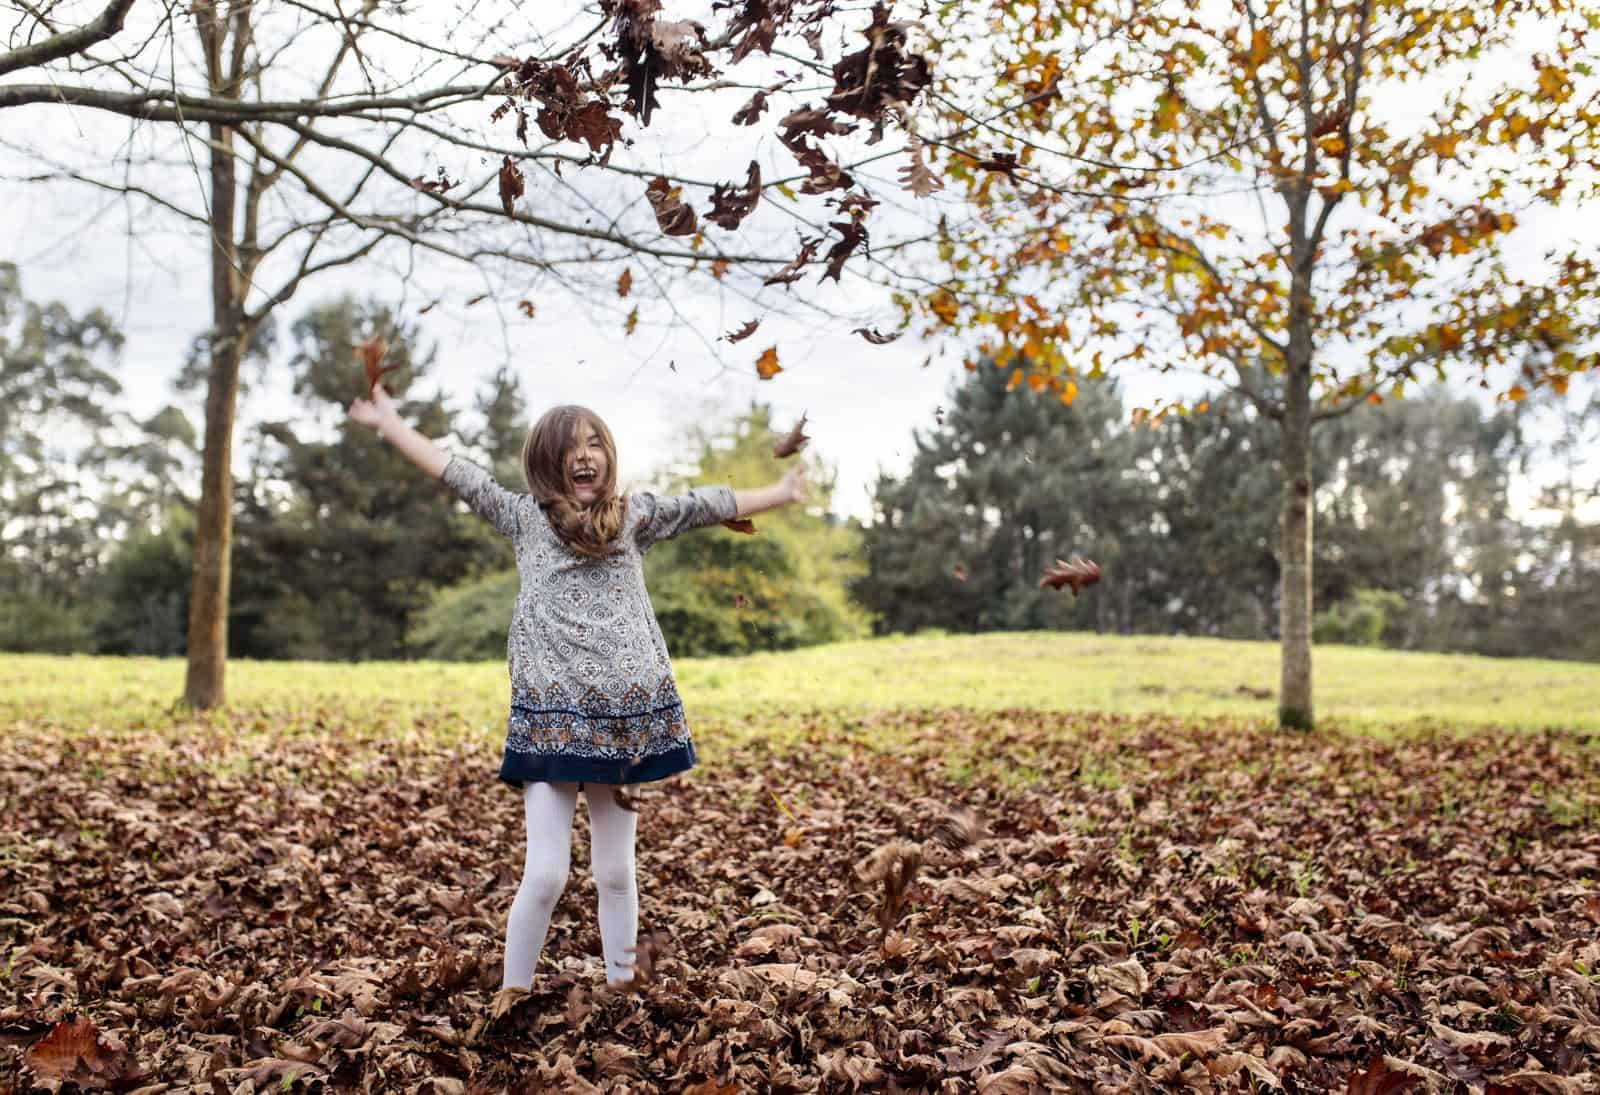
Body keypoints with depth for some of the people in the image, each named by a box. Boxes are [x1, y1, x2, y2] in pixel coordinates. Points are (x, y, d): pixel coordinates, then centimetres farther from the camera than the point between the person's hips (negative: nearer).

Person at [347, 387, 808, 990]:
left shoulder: (634, 515, 12)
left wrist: (781, 491, 21)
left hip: (625, 714, 2)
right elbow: (456, 472, 10)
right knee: (545, 875, -5)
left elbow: (706, 505, 16)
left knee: (616, 871, 10)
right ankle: (512, 997, 11)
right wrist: (390, 423, 11)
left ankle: (621, 987, 22)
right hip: (551, 714, -2)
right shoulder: (525, 516, 9)